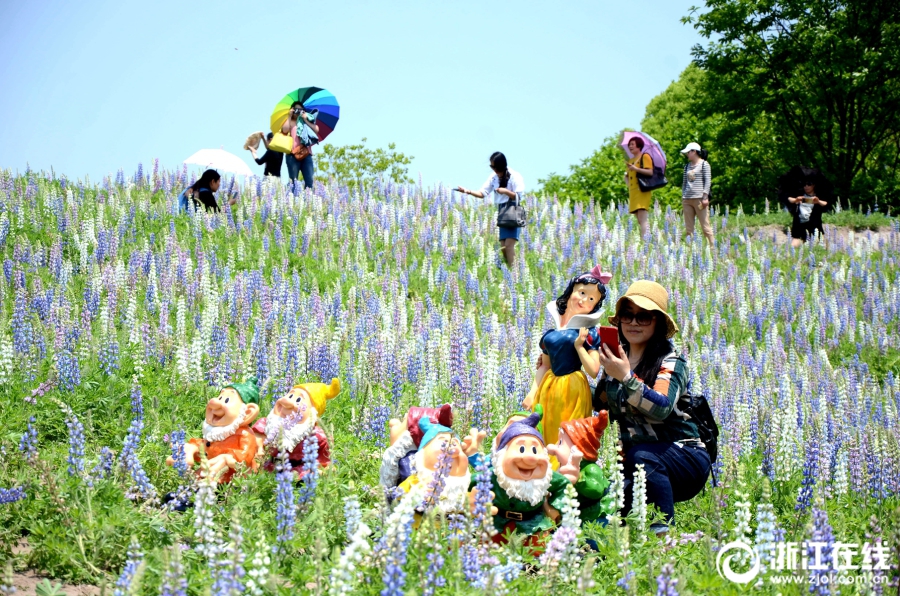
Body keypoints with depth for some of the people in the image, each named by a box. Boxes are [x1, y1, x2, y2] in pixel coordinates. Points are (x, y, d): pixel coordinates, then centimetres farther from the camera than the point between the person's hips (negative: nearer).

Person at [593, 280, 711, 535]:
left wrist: (626, 377, -39)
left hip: (685, 458, -4)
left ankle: (665, 527, -23)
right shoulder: (617, 357, 5)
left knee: (640, 454, -35)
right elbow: (599, 404, 9)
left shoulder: (670, 361, -11)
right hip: (638, 464, 4)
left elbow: (661, 409, -29)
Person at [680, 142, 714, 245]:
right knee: (688, 228, 2)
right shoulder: (687, 166, 18)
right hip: (687, 199, 6)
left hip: (699, 198, -6)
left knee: (705, 226, -8)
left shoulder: (704, 164, 1)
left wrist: (705, 197, -12)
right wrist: (682, 197, 14)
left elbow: (707, 181, -5)